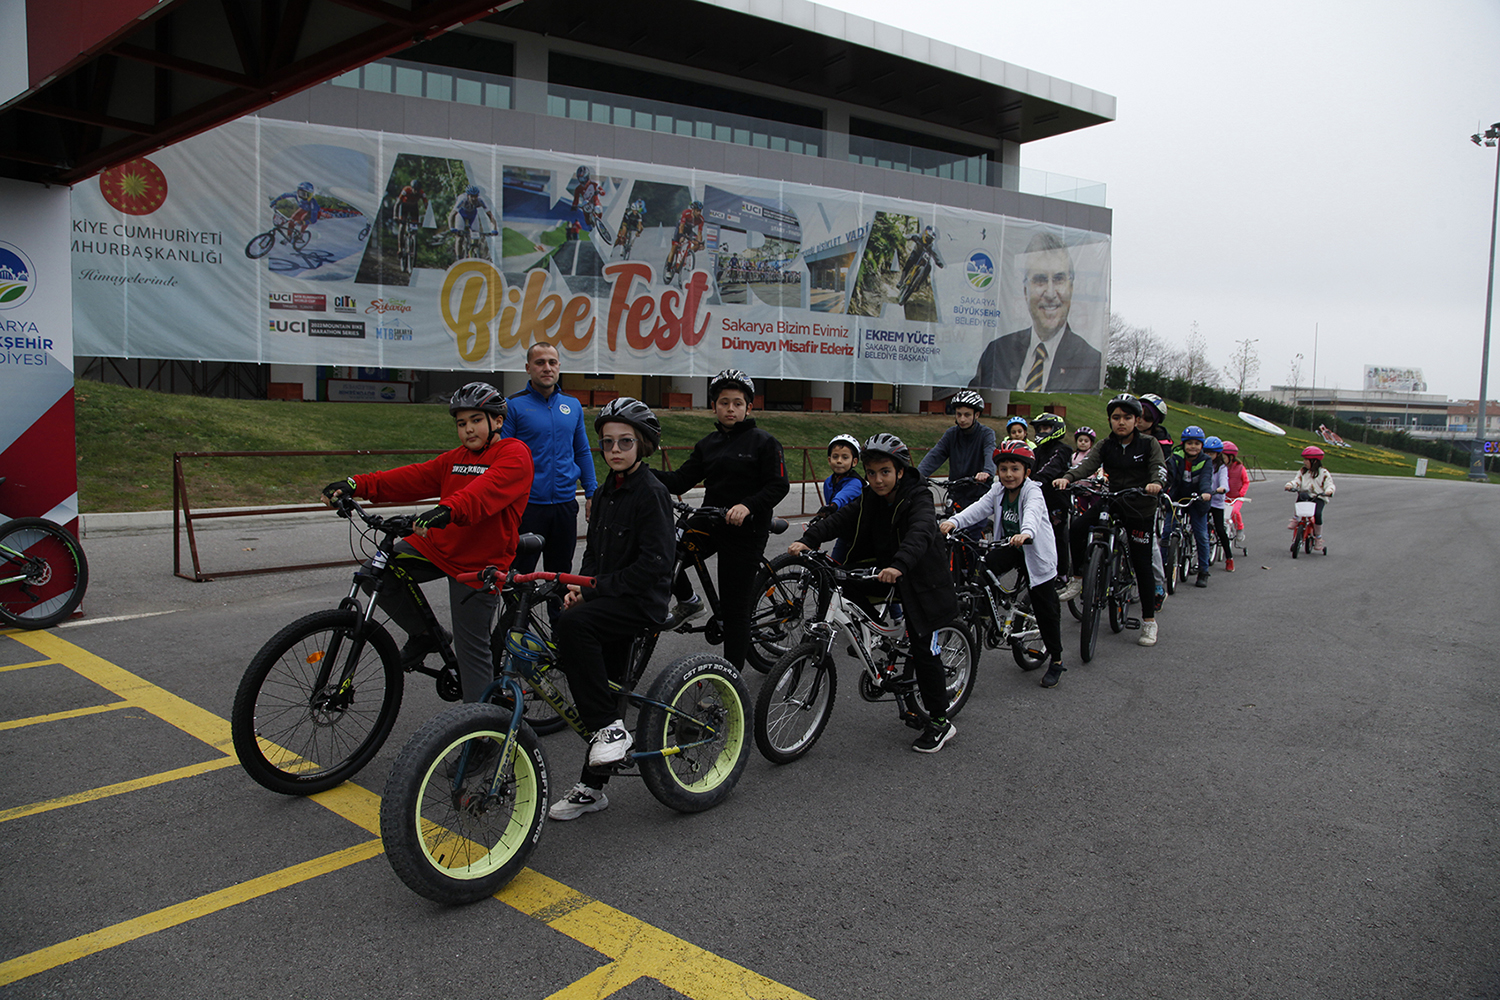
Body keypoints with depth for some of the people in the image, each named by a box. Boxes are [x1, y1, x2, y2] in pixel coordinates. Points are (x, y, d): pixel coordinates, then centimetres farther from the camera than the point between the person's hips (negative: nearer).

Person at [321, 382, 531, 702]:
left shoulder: (514, 455, -9)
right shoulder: (455, 459, 17)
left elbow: (488, 490, -29)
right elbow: (414, 478, 4)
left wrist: (448, 510, -48)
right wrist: (357, 485, -10)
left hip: (478, 562, -7)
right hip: (436, 546, 7)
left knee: (471, 650, -4)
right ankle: (424, 634, 12)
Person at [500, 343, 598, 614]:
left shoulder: (572, 405, 10)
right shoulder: (514, 405, -4)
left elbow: (583, 451, 16)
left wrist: (592, 493, 11)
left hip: (565, 504, 4)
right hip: (527, 506, -4)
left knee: (561, 572, 14)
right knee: (520, 575, 1)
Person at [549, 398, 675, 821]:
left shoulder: (651, 492, -11)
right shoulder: (605, 493, 14)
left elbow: (655, 562, -19)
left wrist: (595, 590, -20)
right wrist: (579, 586, 1)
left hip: (642, 602, -8)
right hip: (608, 602, 8)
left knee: (573, 623, -32)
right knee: (603, 687, 10)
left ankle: (610, 727, -22)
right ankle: (592, 787, 22)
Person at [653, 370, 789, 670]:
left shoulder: (764, 442, -4)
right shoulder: (708, 445, 13)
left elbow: (779, 485, -12)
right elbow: (681, 481, 7)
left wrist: (747, 505, -28)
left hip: (745, 532, -5)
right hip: (710, 523, 5)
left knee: (734, 605, -2)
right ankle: (688, 601, 14)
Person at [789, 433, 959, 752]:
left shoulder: (918, 498, -21)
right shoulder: (871, 498, 0)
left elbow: (920, 533, -41)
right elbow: (841, 519, -12)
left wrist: (899, 564, -60)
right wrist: (807, 540, -29)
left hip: (920, 579, -7)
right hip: (885, 570, 7)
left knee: (923, 648, -6)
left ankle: (940, 723, 7)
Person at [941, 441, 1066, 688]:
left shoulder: (1032, 492, -20)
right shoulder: (998, 491, -3)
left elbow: (1032, 514, -41)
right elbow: (978, 509, -18)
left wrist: (1025, 533, -64)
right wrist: (953, 521, -37)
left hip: (1036, 552, -5)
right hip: (1009, 546, 5)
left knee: (1045, 608, 1)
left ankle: (1056, 661, 15)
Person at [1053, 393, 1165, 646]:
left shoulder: (1148, 444, -2)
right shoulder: (1106, 445, 3)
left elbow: (1158, 467, -17)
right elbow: (1087, 463, -13)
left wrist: (1156, 483, -41)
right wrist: (1067, 478, -34)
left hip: (1141, 507, -3)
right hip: (1112, 503, 3)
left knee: (1142, 563, -1)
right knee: (1078, 526, -23)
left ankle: (1149, 620, 9)